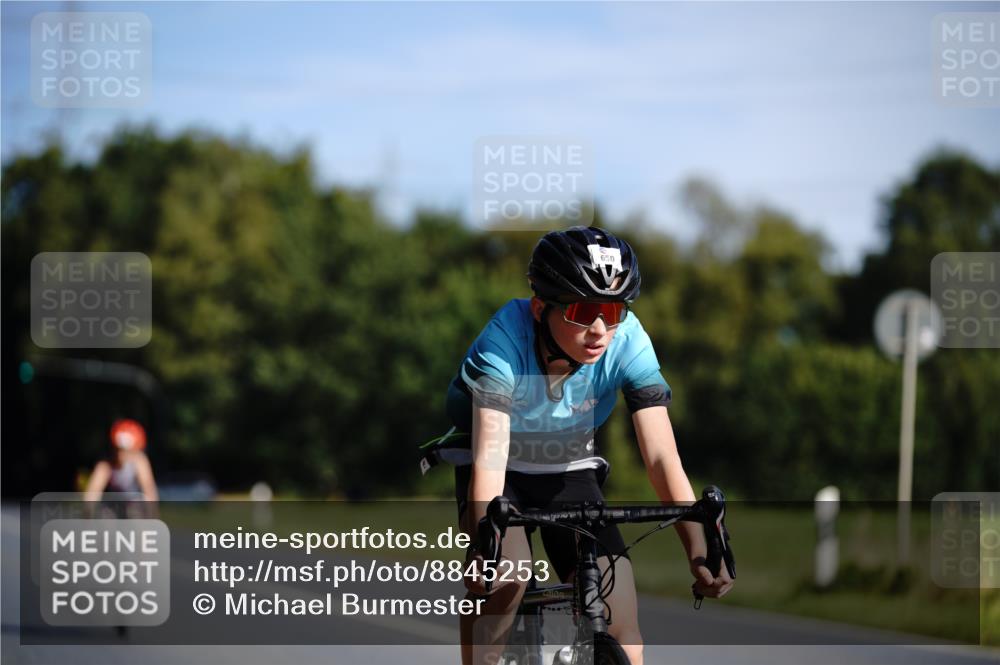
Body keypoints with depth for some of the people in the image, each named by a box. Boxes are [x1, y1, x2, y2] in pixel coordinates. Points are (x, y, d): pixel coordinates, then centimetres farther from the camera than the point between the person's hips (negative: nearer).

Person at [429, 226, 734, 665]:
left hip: (568, 472, 3)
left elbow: (662, 457, -29)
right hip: (502, 469, -3)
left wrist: (698, 553, -41)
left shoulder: (627, 342, -25)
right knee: (506, 571, -33)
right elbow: (489, 456, -40)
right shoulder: (505, 340, -32)